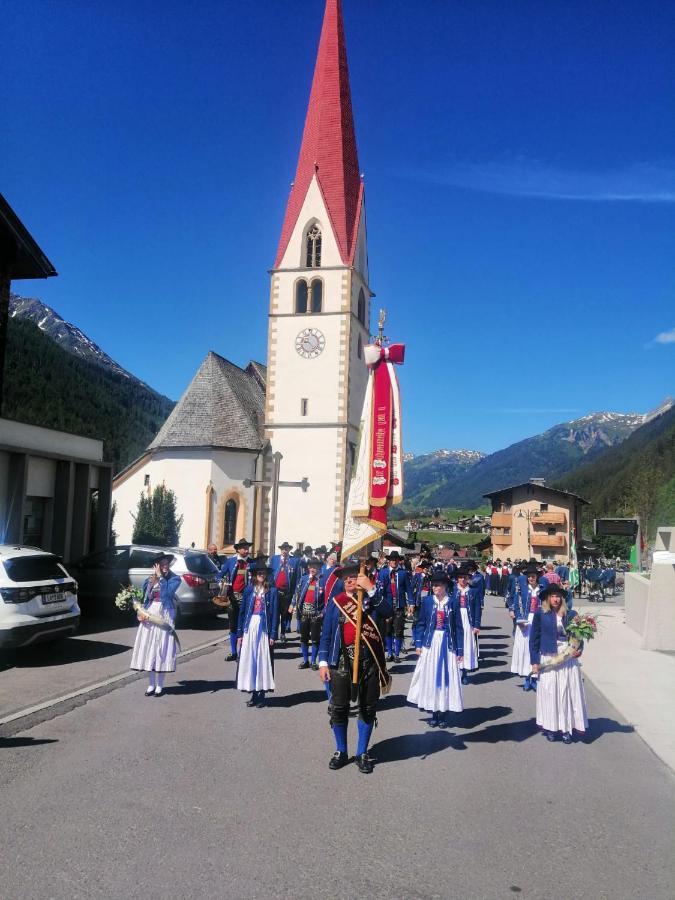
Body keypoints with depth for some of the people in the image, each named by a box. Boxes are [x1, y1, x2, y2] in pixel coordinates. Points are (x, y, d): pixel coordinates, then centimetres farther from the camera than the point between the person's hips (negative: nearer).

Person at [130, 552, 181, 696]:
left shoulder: (174, 579, -1)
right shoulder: (149, 580, 9)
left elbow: (167, 592, -18)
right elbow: (141, 599, 12)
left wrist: (161, 577, -12)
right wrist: (140, 612, -4)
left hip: (164, 617, -3)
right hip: (149, 616, 4)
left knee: (162, 649, -3)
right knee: (149, 649, 5)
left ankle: (159, 685, 6)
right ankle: (151, 684, 16)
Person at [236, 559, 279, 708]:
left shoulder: (272, 591, 0)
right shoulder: (249, 589, 7)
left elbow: (275, 614, -2)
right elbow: (242, 611, 7)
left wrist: (273, 635, -8)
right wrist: (239, 633, 3)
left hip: (264, 629, -2)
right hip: (249, 628, 3)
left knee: (263, 660, 0)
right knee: (249, 660, 3)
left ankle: (261, 695, 9)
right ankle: (253, 694, 13)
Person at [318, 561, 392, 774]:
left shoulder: (373, 598, 4)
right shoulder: (336, 602, 6)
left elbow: (387, 612, -18)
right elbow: (326, 633, 5)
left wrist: (371, 588, -21)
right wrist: (323, 661, -2)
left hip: (369, 659, 0)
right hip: (342, 660, 0)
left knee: (368, 707, 8)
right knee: (339, 707, 6)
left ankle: (363, 753, 21)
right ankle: (341, 752, 22)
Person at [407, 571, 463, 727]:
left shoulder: (452, 602, -3)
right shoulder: (427, 601, 0)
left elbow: (458, 627, 0)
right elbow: (420, 624, 4)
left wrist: (460, 650, -2)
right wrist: (418, 644, -3)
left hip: (447, 644, -1)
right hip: (430, 644, 1)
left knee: (445, 677, 4)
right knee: (430, 677, 5)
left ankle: (442, 713, 15)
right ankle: (433, 712, 16)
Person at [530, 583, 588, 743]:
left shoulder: (570, 615, 2)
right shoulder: (540, 614, -3)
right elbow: (534, 639, 0)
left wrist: (579, 649, -10)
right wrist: (534, 662, -4)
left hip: (568, 659, 2)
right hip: (548, 659, -2)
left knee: (568, 692, 4)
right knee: (549, 692, 3)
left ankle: (566, 729, 14)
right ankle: (550, 727, 16)